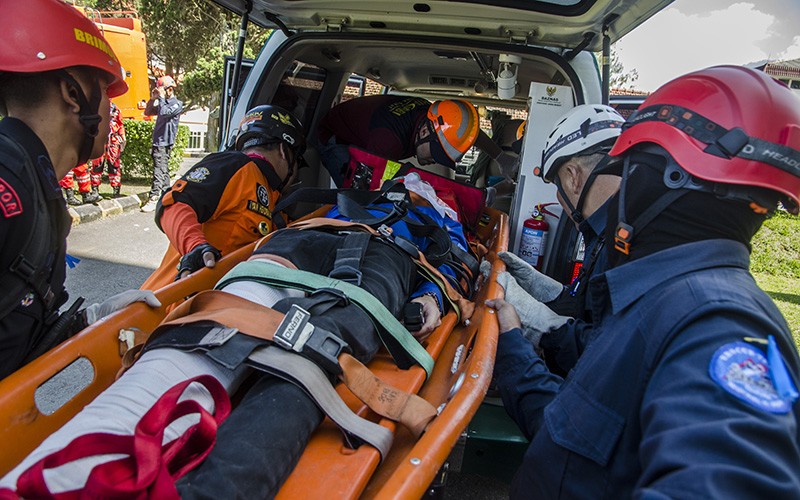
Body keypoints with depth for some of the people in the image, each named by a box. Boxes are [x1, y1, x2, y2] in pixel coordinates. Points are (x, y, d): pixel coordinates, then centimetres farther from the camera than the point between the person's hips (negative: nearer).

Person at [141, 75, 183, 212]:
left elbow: (164, 112, -21)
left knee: (159, 171, -14)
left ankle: (153, 199, -19)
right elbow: (147, 112, 22)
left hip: (164, 143, -9)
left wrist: (161, 97, -10)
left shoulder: (177, 104, -5)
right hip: (158, 141, 9)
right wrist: (153, 98, 13)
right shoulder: (163, 103, 19)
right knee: (163, 170, 13)